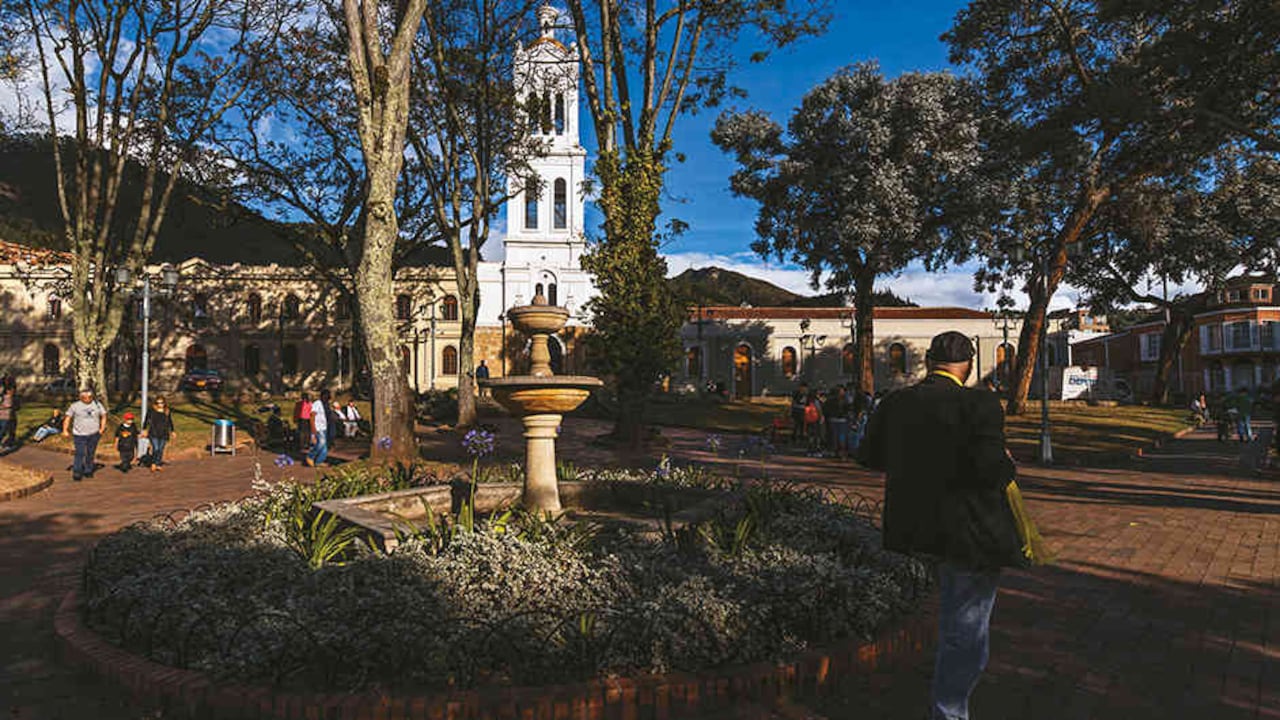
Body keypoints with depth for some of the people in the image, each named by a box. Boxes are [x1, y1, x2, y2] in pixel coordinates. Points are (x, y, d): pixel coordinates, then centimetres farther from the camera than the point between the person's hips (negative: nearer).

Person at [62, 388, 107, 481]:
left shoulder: (97, 404, 6)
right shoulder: (75, 406, 0)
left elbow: (103, 416, 12)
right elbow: (67, 417, 3)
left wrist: (102, 428, 3)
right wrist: (65, 430, -5)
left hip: (94, 434, 2)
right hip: (79, 435, -2)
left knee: (91, 454, 9)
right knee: (80, 454, -9)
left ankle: (88, 471, 22)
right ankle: (76, 473, -2)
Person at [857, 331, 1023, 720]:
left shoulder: (894, 404, -3)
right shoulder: (979, 404, -20)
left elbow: (869, 456, 6)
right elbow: (991, 469, -27)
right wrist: (1008, 464, -4)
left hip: (918, 522, 7)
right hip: (970, 529, -7)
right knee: (966, 628, 8)